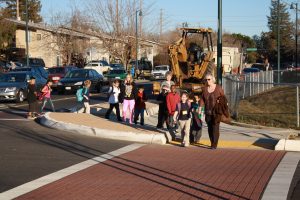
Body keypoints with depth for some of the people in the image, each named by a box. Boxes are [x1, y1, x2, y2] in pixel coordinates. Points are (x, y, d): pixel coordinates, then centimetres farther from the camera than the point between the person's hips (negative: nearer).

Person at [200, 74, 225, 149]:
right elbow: (202, 99, 4)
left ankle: (214, 144, -7)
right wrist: (200, 107, -8)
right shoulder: (204, 89, 4)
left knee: (215, 127, -9)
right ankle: (212, 143, 15)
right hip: (208, 112, 4)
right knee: (210, 128, 4)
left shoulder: (218, 88, -5)